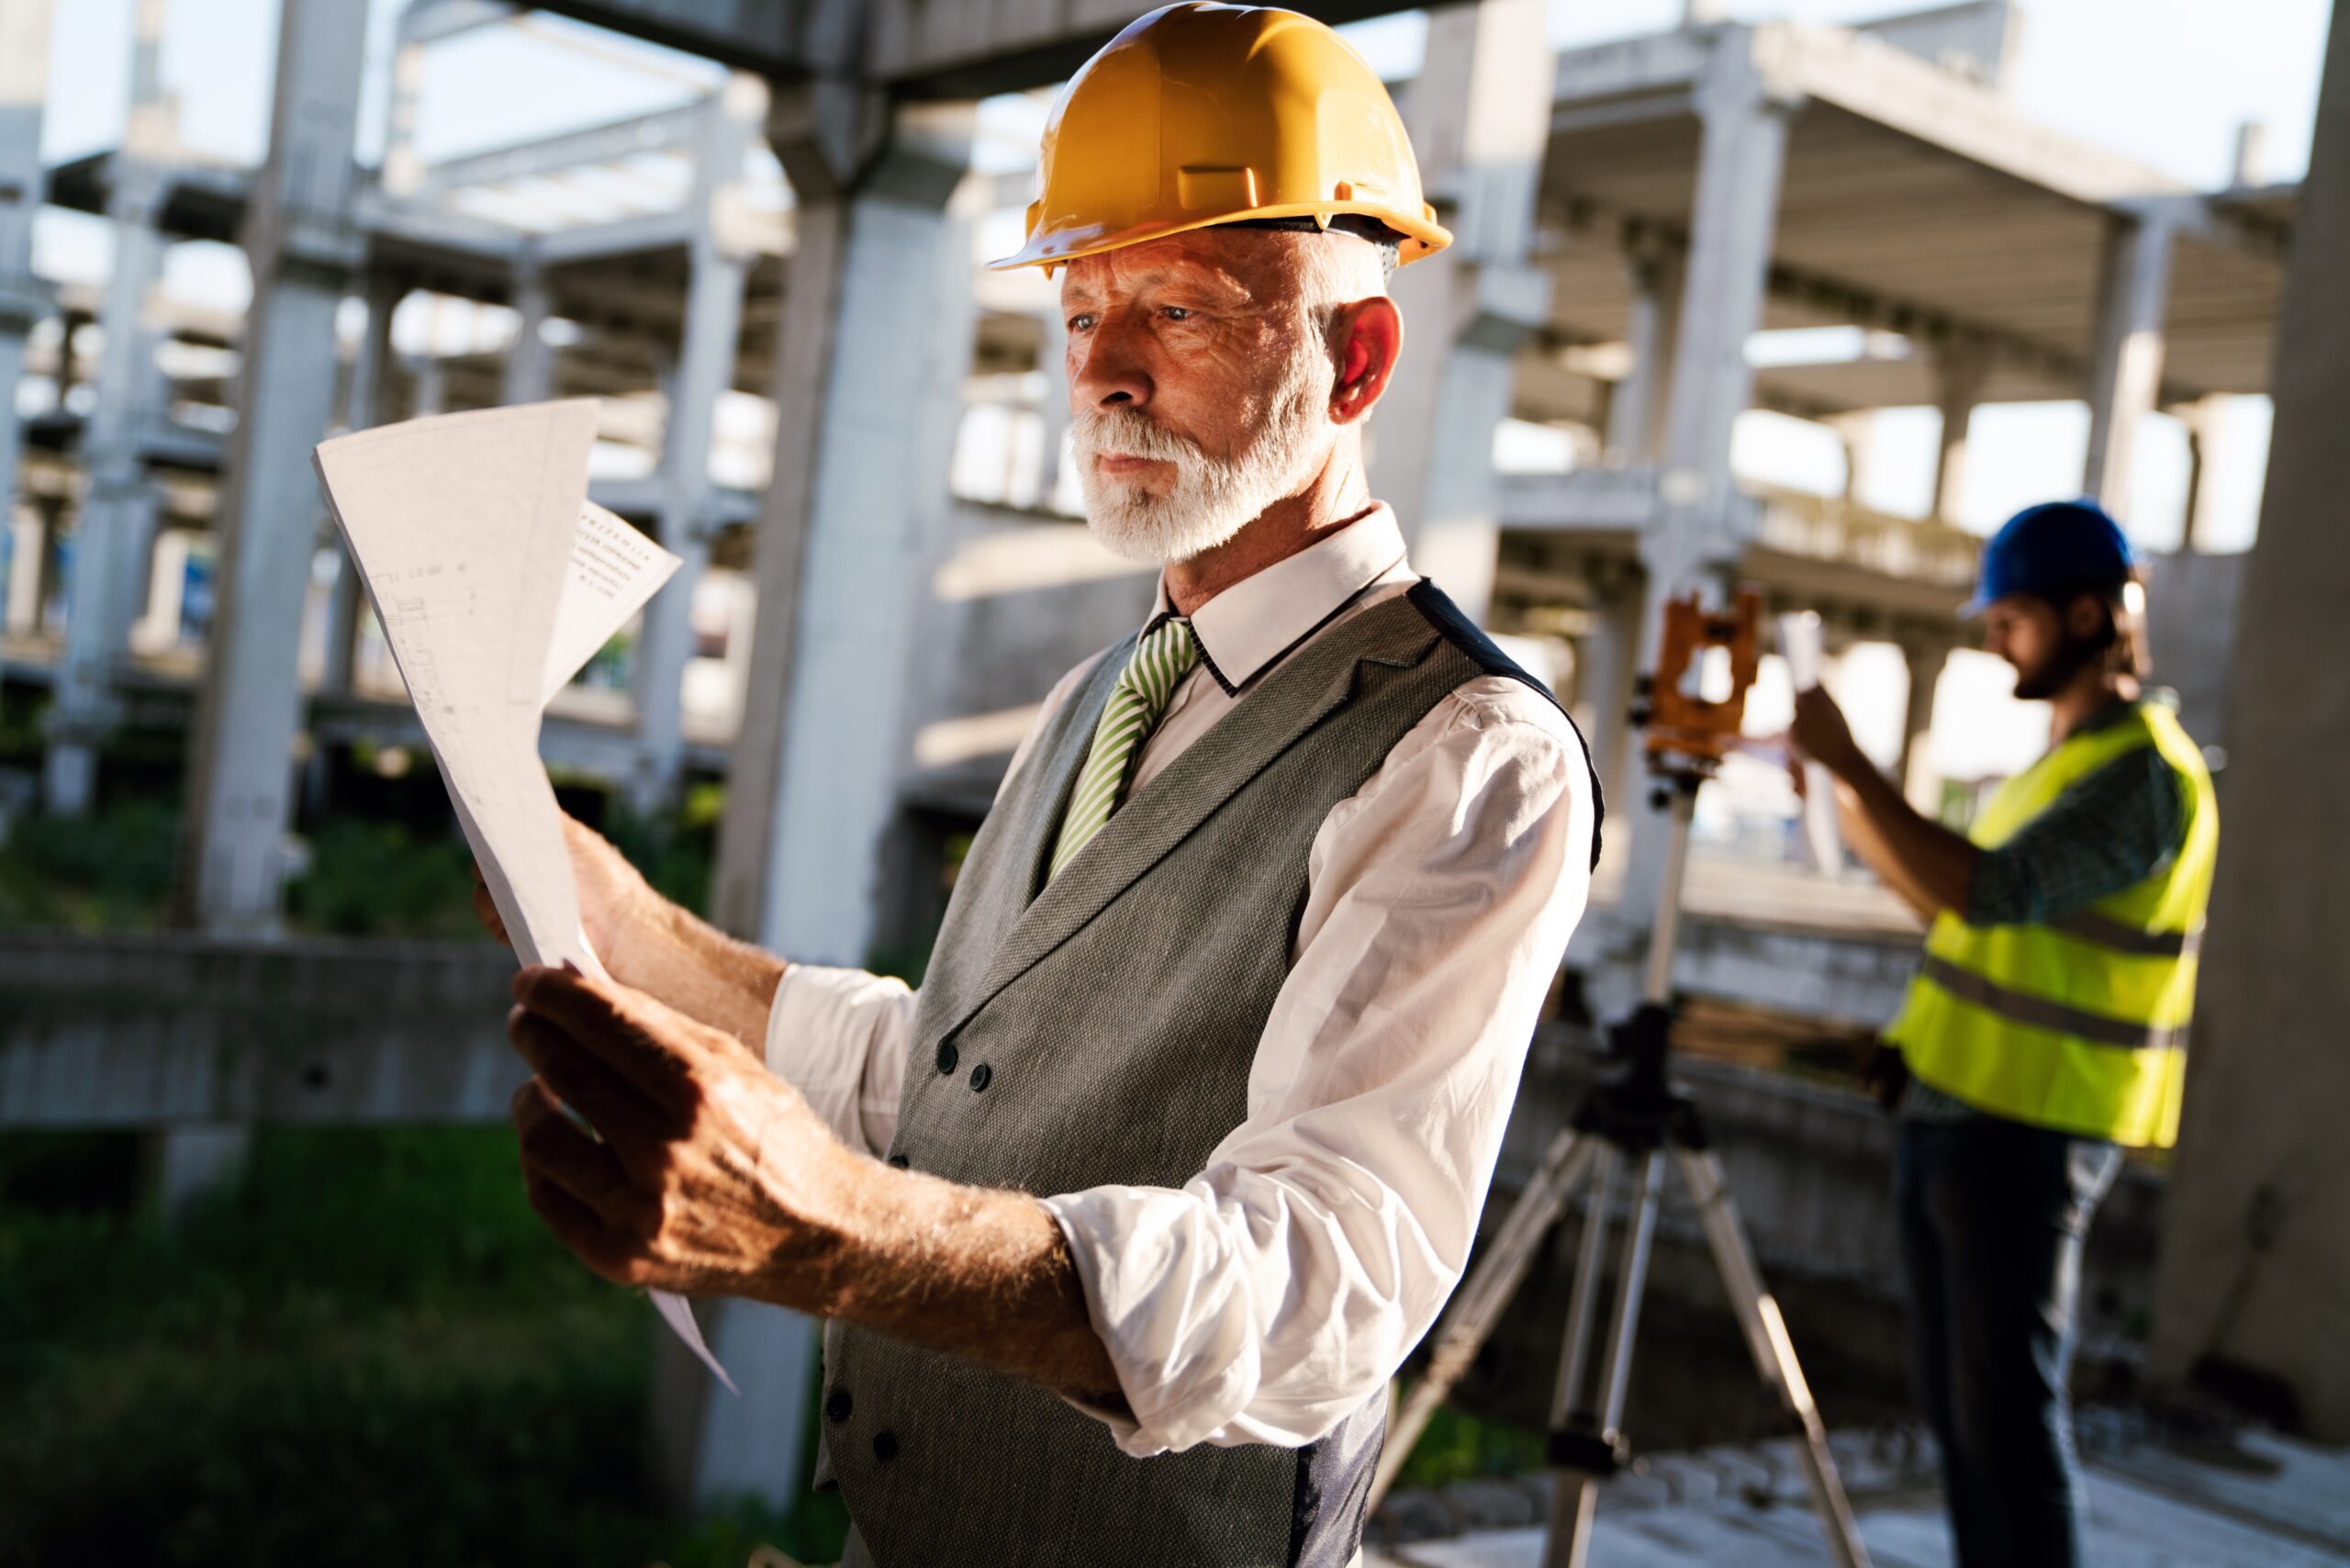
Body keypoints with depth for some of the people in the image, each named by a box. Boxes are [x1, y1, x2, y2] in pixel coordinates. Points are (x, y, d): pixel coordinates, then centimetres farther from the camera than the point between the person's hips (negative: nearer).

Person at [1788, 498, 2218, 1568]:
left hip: (2030, 1132, -9)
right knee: (1952, 1401, 13)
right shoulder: (2062, 757, 17)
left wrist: (1849, 761, -25)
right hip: (1952, 1108, 9)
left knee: (2007, 1411, -4)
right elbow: (1950, 904, 19)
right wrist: (1845, 796, 11)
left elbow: (1990, 893, -27)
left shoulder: (2143, 771, -15)